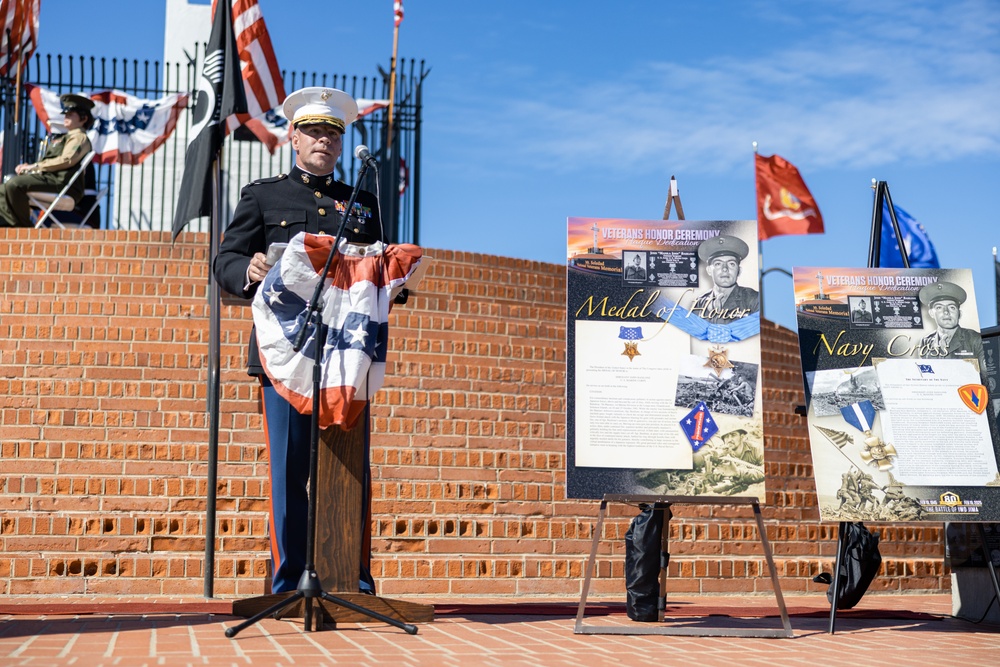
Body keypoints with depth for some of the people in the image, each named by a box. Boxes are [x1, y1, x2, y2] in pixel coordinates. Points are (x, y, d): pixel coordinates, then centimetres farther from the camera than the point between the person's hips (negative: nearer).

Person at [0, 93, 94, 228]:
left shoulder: (80, 137, -3)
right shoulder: (65, 137, 29)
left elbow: (67, 160, -19)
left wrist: (35, 166, -15)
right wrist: (28, 166, 6)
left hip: (61, 183, -11)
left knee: (14, 184, -28)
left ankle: (24, 226, -20)